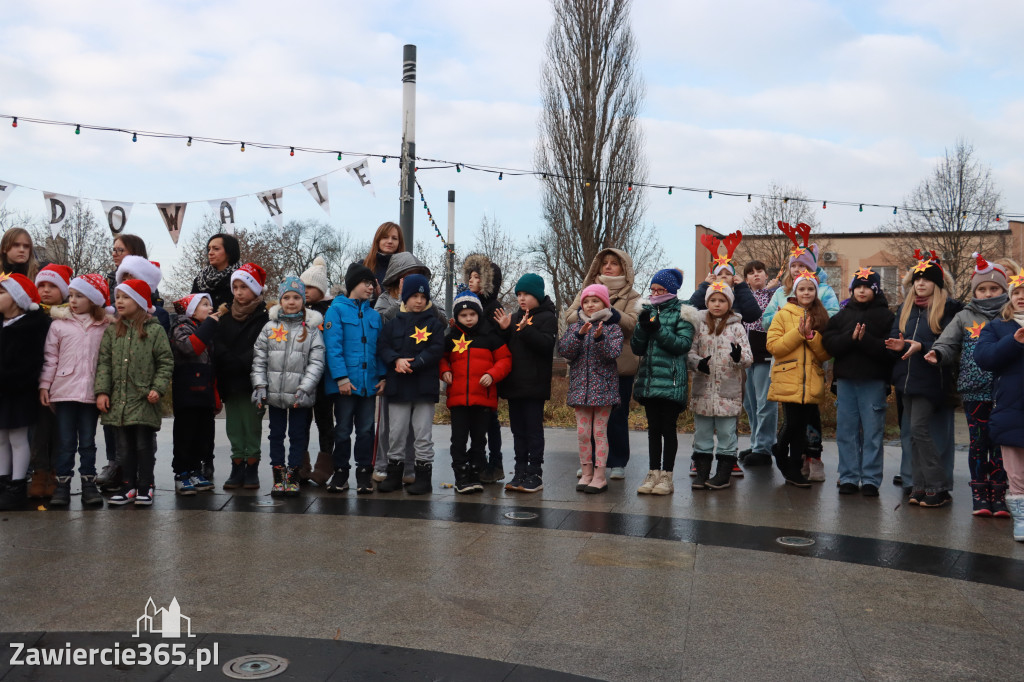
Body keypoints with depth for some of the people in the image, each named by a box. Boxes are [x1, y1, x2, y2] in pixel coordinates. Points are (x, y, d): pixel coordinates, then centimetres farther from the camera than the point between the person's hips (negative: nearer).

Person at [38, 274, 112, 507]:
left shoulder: (105, 327, 3)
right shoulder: (59, 324, 2)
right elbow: (50, 357, 4)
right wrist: (44, 385, -1)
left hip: (91, 393, 0)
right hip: (64, 391, 0)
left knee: (88, 442, 9)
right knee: (65, 442, 6)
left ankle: (89, 484, 15)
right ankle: (62, 485, 12)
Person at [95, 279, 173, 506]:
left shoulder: (154, 330, -2)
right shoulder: (112, 331, 9)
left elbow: (166, 362, -2)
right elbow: (104, 362, 7)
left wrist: (158, 388, -12)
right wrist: (102, 391, -1)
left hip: (144, 400, -4)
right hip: (118, 400, 4)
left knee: (145, 446, 2)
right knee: (124, 446, 10)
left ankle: (145, 487, 11)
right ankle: (128, 485, 19)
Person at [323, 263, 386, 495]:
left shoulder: (374, 315, 12)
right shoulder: (337, 310, -2)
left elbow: (380, 349, 12)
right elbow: (333, 346, -10)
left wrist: (383, 376, 2)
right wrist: (341, 377, -18)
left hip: (369, 383, 4)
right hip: (345, 383, -4)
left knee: (366, 430, 9)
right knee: (343, 429, 5)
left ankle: (364, 474, 18)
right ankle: (340, 473, 18)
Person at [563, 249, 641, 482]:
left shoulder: (631, 296, 6)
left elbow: (631, 323, -12)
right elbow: (569, 316, 3)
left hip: (619, 363, -3)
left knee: (617, 415, 2)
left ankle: (617, 463, 13)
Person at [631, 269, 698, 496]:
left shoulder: (681, 313, -1)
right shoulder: (648, 311, 13)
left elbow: (683, 344, -12)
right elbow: (637, 348, 9)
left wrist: (658, 330, -21)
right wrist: (643, 327, -9)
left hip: (671, 381, -5)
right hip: (649, 380, 5)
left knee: (668, 428, 0)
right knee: (653, 428, 9)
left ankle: (667, 476, 7)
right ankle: (653, 473, 16)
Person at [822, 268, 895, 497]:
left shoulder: (886, 316, 1)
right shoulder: (841, 316, 12)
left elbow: (889, 348, -10)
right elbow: (829, 344, 0)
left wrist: (865, 339, -20)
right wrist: (851, 337, -15)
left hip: (874, 382, -3)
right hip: (845, 381, 3)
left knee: (873, 432, 0)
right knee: (846, 431, 6)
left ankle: (870, 479, 8)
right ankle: (848, 478, 14)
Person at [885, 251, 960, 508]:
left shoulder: (948, 309, -5)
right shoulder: (906, 308, 15)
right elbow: (894, 335, 13)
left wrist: (921, 347, -22)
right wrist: (898, 345, -9)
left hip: (931, 378, -7)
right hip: (907, 377, 7)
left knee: (918, 428, -13)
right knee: (913, 432, 8)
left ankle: (938, 488, -4)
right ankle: (919, 486, 15)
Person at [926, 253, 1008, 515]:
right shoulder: (964, 317, 10)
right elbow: (948, 344, 4)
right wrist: (938, 354, -16)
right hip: (974, 392, 1)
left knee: (1000, 444, 5)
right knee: (978, 443, 6)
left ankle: (998, 496, 15)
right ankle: (980, 496, 14)